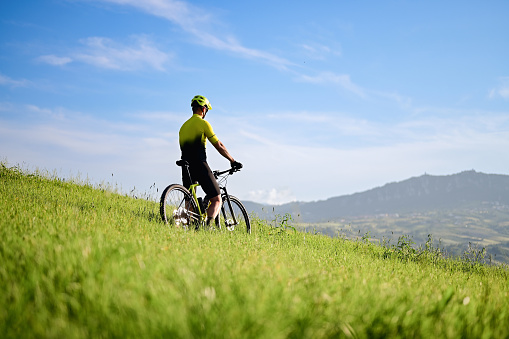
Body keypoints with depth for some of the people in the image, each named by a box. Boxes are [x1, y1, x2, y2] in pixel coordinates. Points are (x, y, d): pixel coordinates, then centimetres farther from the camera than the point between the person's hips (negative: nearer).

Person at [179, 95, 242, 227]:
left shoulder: (183, 126, 20)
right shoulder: (203, 123, -2)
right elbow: (219, 145, -3)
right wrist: (233, 161, 6)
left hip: (186, 168, 7)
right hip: (200, 165, -7)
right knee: (216, 200, -1)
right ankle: (207, 226, -24)